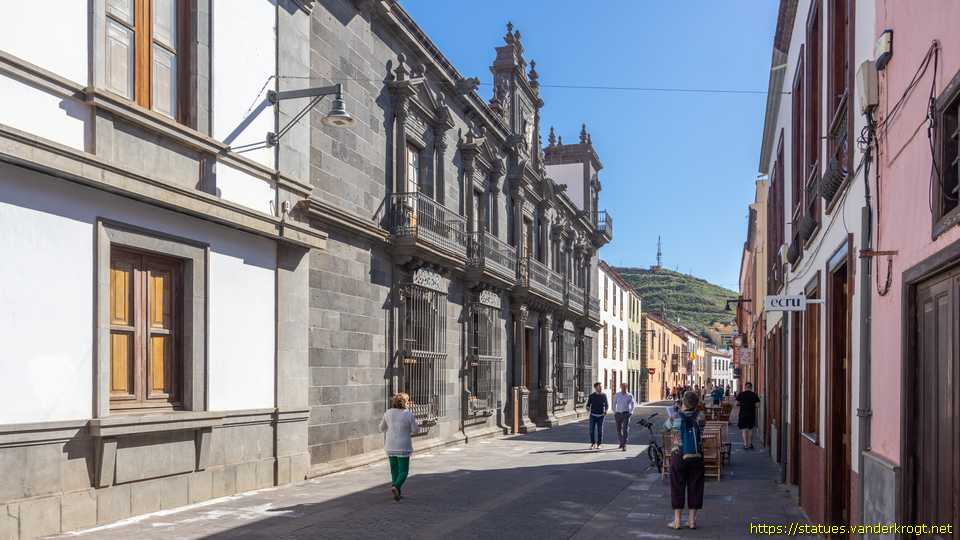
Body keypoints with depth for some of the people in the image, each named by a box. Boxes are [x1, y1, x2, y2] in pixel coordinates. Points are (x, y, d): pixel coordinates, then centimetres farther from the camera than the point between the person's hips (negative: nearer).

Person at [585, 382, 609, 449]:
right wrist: (588, 408, -20)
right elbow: (588, 405, 3)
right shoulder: (591, 396, -2)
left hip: (600, 416, 0)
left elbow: (607, 405, 7)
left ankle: (598, 444, 11)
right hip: (593, 415, 0)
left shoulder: (604, 395, 1)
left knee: (600, 430, 1)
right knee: (592, 430, -1)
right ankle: (592, 444, 10)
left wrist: (605, 411, -12)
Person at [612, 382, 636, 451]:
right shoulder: (617, 395, 2)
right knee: (619, 430, 9)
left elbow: (633, 404, 12)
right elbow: (614, 404, 13)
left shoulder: (629, 395, -2)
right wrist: (614, 413, 6)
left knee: (625, 429, -13)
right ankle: (621, 442, 32)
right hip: (618, 414, 2)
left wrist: (631, 412, 1)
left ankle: (624, 445, -15)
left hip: (626, 414, -2)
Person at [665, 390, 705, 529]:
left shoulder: (675, 419, -10)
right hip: (696, 457, 1)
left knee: (677, 488, 8)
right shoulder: (700, 417, -9)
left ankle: (677, 520, 12)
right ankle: (692, 520, 15)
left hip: (679, 457, -1)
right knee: (695, 487, 11)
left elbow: (665, 425, 9)